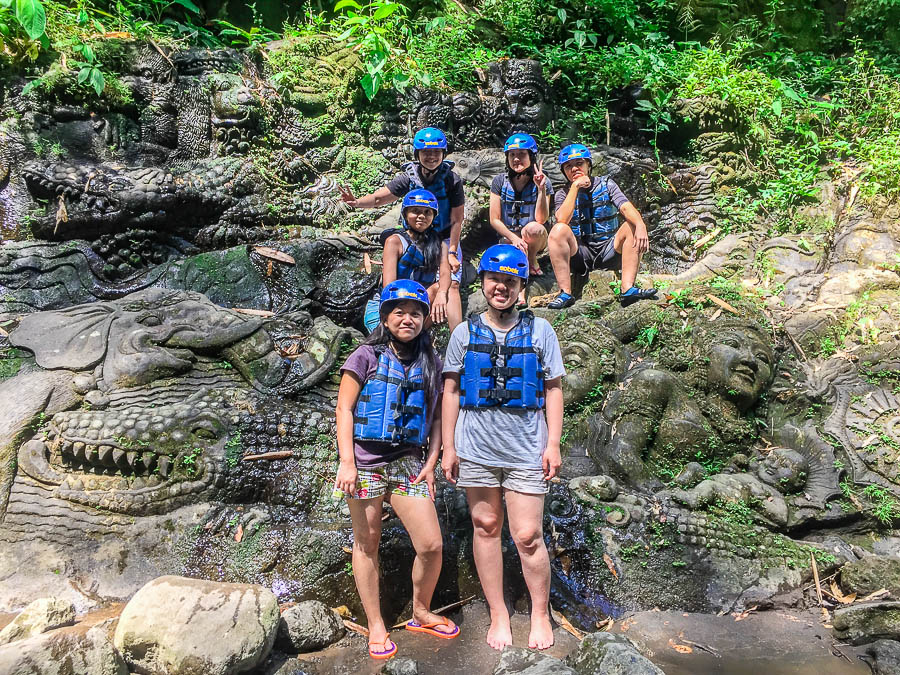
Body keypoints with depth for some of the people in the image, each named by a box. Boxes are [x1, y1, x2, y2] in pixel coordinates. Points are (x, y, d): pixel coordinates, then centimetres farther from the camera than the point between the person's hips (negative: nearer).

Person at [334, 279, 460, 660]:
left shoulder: (430, 363, 8)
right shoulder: (367, 356, -2)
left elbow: (436, 417, 11)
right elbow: (343, 409, -5)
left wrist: (431, 464, 3)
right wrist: (347, 462, -12)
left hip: (409, 462, 3)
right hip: (366, 462, -3)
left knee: (432, 546, -1)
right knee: (367, 545, 7)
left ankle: (421, 614, 25)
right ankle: (376, 628, 24)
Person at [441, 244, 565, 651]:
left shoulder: (540, 331, 3)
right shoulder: (465, 333, 5)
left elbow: (554, 389, 4)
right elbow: (451, 392, 7)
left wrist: (553, 444, -3)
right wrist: (448, 447, 2)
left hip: (526, 449, -1)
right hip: (476, 449, 2)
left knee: (528, 536, 0)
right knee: (486, 528, 11)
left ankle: (540, 614, 23)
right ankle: (498, 615, 27)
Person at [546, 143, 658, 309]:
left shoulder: (606, 185, 7)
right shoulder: (563, 194, 6)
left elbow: (626, 207, -12)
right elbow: (562, 220, -16)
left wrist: (640, 225, -34)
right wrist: (575, 186, -14)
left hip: (609, 252, 1)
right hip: (580, 255, -1)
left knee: (632, 228, -22)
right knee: (559, 230, -27)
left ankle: (628, 289, -33)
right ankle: (565, 293, -33)